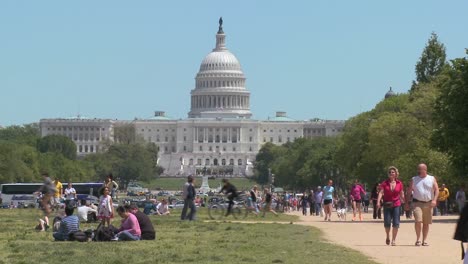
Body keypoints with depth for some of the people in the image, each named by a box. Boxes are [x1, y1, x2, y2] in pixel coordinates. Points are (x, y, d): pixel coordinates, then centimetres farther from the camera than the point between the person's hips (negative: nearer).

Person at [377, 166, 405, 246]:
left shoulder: (399, 183, 4)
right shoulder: (385, 183, 1)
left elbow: (402, 195, 9)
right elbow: (381, 192, -7)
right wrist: (378, 202, -21)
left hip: (396, 204, 0)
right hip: (387, 205, 0)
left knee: (396, 223, -6)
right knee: (387, 223, -1)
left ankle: (393, 240, 2)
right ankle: (388, 237, 25)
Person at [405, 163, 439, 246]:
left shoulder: (432, 179, 8)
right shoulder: (414, 179, 9)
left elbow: (436, 190, 1)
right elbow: (408, 191, 11)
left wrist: (434, 200, -14)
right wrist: (407, 202, 4)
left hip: (428, 203, 1)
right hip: (417, 203, -1)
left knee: (426, 223, 5)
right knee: (418, 221, -17)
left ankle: (425, 240, 13)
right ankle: (418, 239, -7)